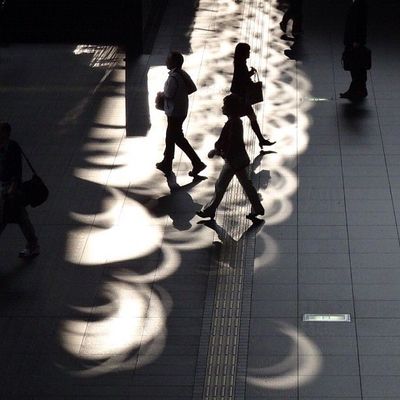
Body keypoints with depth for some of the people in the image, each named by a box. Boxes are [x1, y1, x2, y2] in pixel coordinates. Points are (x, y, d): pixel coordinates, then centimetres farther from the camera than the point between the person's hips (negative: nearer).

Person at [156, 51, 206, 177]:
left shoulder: (173, 78, -24)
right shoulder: (183, 74, 3)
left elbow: (168, 95, -22)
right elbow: (193, 88, 7)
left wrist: (161, 95, -2)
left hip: (174, 112, -9)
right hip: (182, 110, 9)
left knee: (178, 138, 0)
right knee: (170, 137, 19)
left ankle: (197, 163, -3)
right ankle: (166, 164, 29)